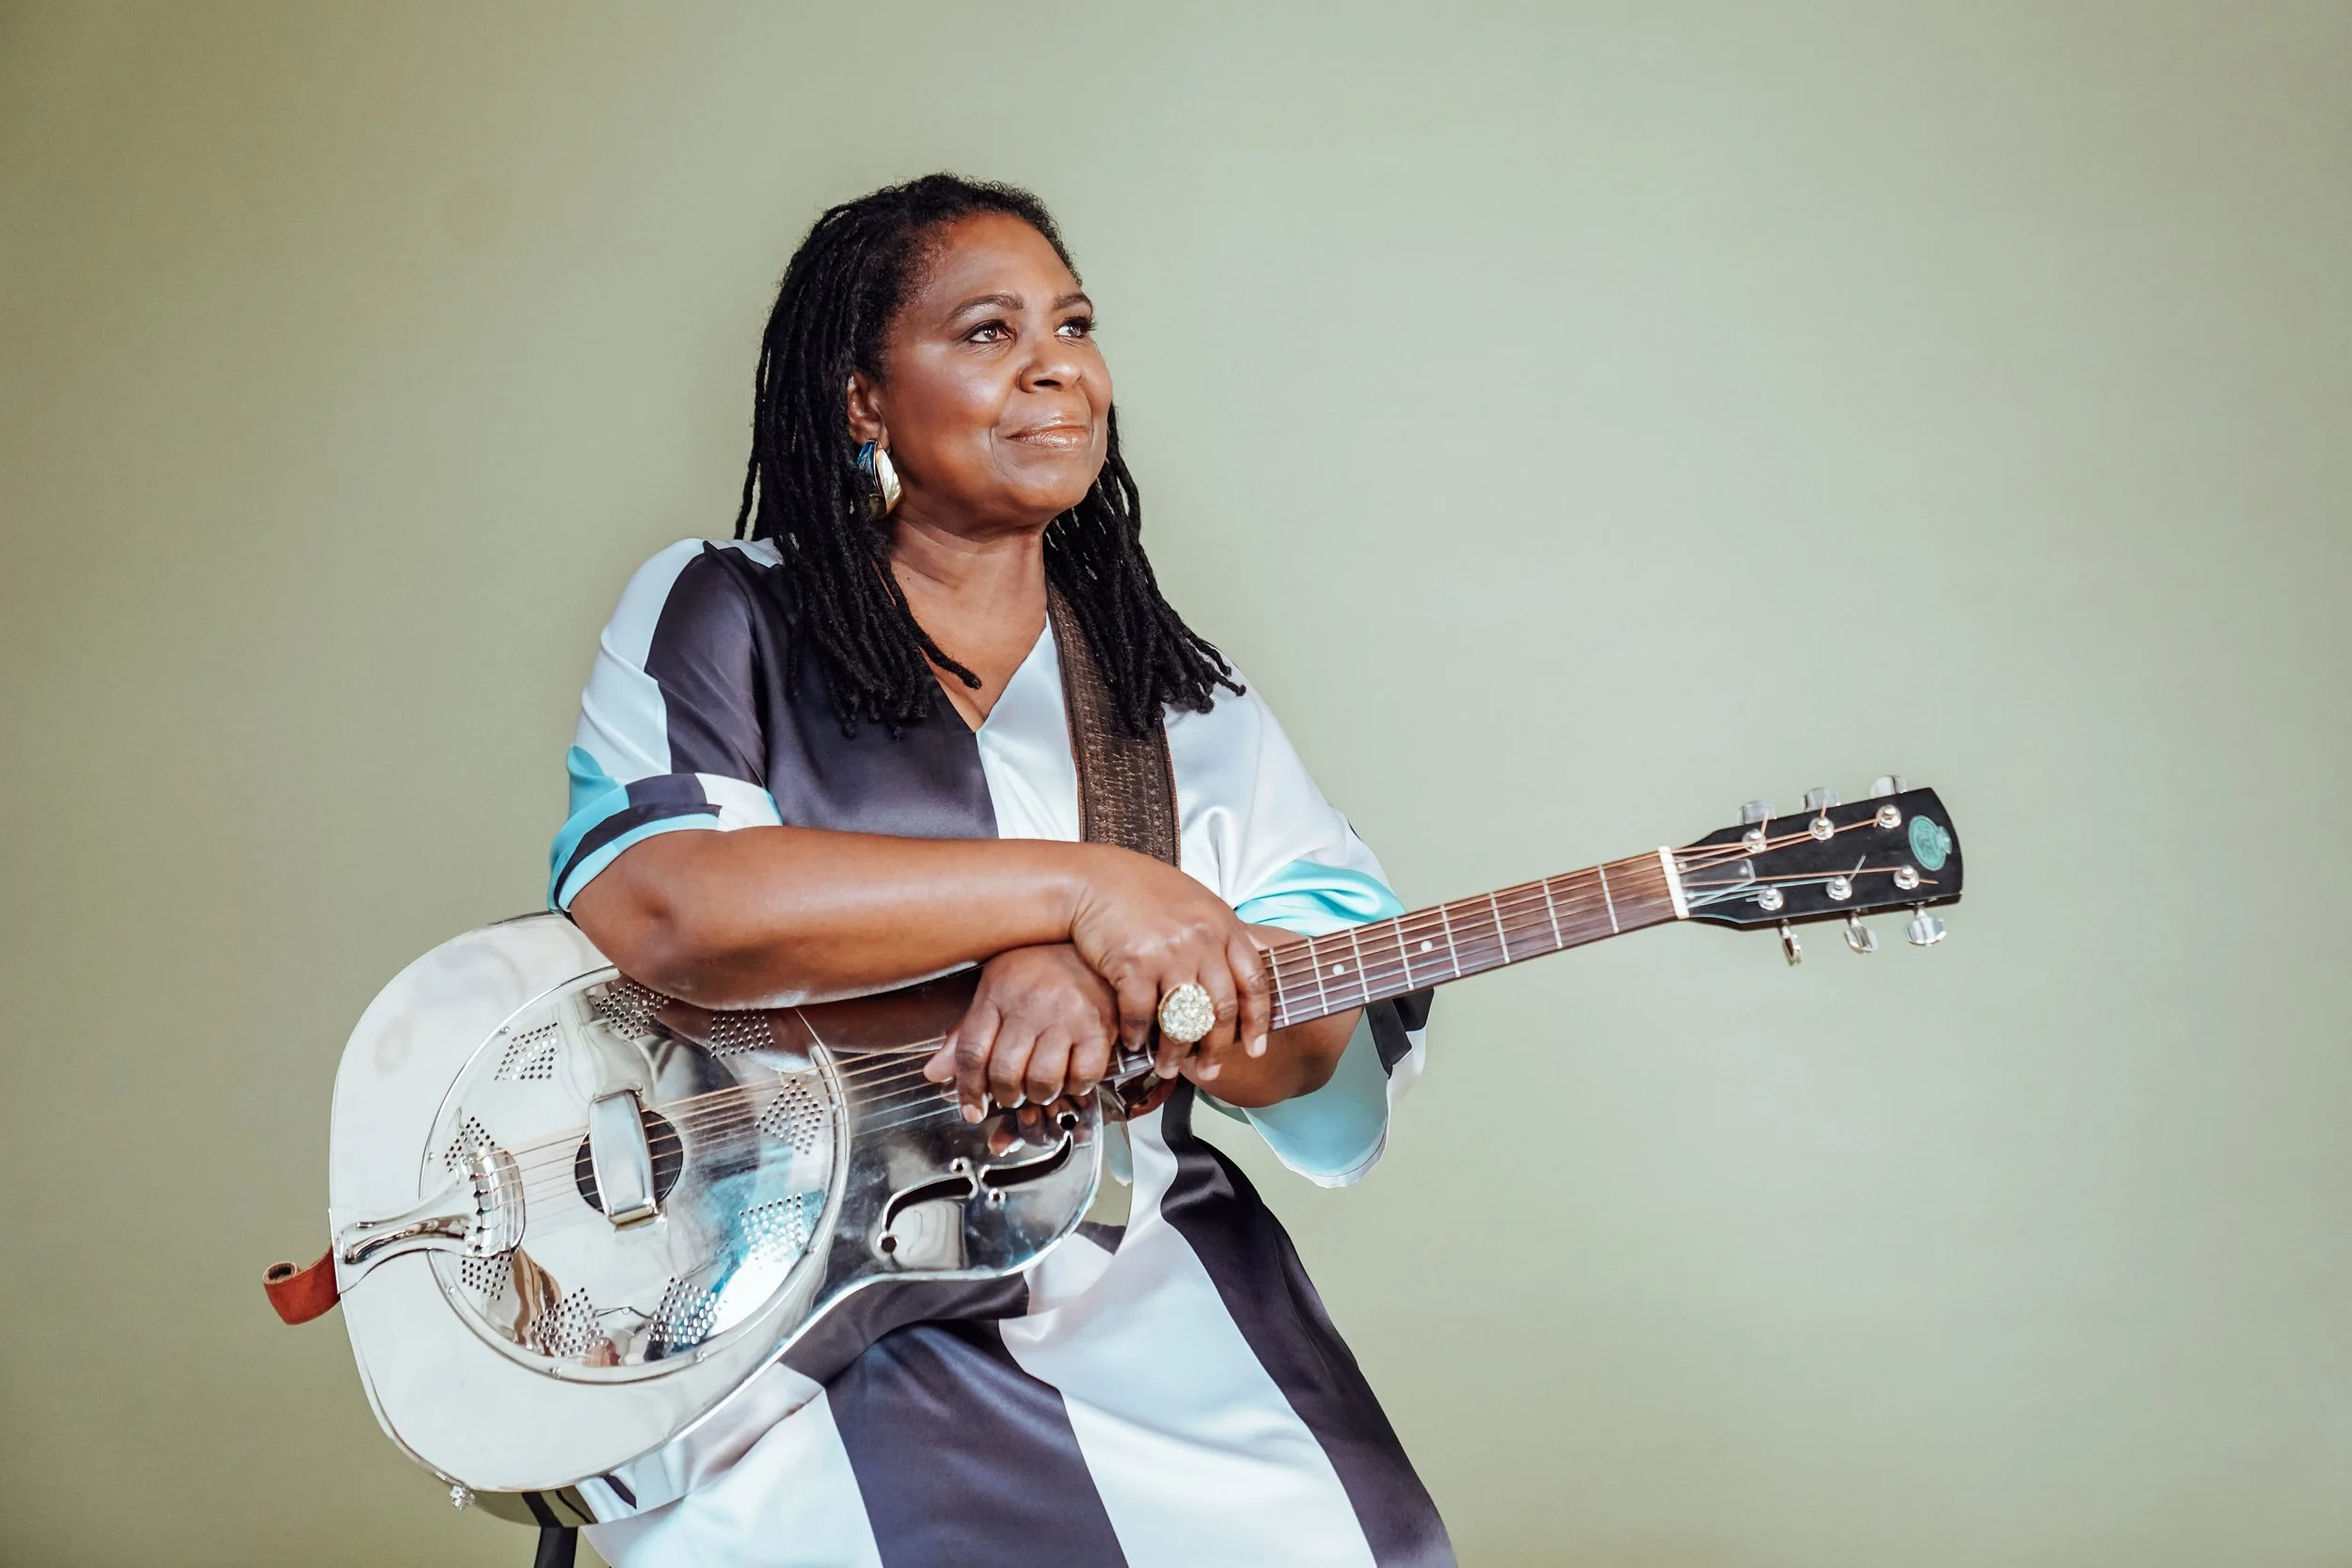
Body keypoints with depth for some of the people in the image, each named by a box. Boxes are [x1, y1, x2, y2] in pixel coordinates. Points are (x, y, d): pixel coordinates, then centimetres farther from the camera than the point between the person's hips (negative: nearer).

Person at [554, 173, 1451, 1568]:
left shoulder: (1182, 704, 12)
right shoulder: (718, 620, 3)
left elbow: (1348, 1031, 1)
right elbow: (650, 905, -16)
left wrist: (1108, 981, -19)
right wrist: (1073, 888, -18)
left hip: (1146, 1314, 3)